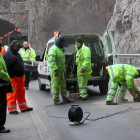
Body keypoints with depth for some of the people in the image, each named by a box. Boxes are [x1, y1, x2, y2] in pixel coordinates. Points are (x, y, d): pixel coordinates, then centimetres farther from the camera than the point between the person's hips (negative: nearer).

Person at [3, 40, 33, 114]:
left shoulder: (17, 54, 19)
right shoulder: (7, 54, -11)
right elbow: (7, 67, -16)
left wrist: (22, 75, 18)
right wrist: (11, 76, -19)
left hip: (20, 77, 9)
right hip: (13, 78, -9)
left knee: (21, 93, 13)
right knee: (13, 93, -5)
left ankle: (23, 107, 21)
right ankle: (12, 109, 3)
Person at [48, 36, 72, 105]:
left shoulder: (60, 49, 19)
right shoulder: (53, 49, -14)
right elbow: (52, 61, -23)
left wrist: (64, 69, 23)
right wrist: (55, 70, -28)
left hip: (61, 70, 10)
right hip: (55, 70, -10)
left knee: (63, 84, 13)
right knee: (55, 85, -5)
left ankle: (64, 98, 21)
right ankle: (56, 100, -2)